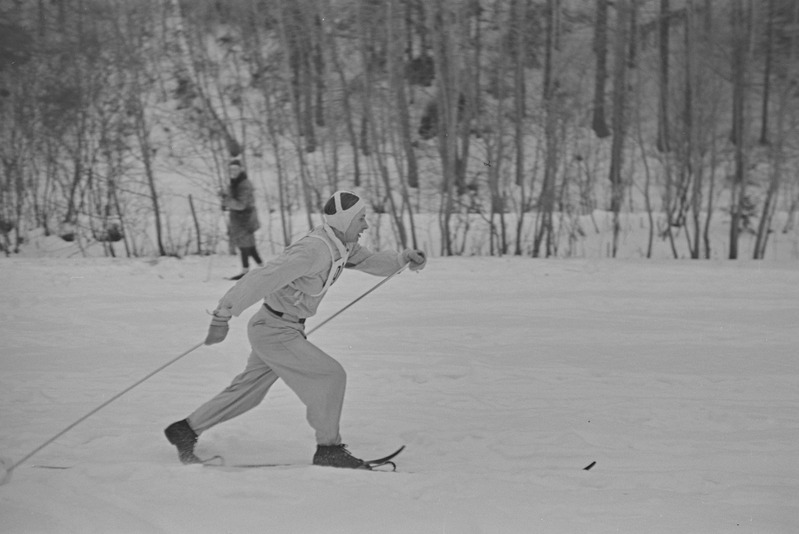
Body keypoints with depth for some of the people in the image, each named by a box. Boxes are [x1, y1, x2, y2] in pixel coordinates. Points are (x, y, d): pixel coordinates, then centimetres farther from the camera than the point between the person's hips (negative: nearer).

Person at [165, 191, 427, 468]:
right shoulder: (313, 250, -27)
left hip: (287, 328, 10)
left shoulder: (342, 245, 2)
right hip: (275, 331, -10)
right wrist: (222, 316, -32)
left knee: (249, 389, 18)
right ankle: (328, 449, 2)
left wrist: (404, 257, -1)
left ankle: (185, 430, 28)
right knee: (331, 375, -9)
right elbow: (261, 279, -30)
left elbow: (370, 260, 19)